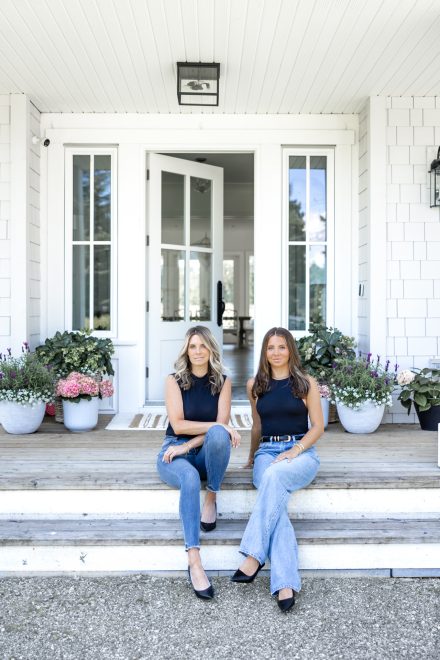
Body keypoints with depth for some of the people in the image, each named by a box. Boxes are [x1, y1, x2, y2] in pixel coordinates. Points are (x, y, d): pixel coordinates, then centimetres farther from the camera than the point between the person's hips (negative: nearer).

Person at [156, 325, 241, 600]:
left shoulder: (222, 381, 4)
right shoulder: (174, 380, -1)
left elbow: (222, 425, -6)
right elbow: (178, 425, -11)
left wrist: (188, 445, -16)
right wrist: (218, 425, -19)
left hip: (207, 453, 2)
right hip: (175, 449, -1)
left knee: (219, 435, -35)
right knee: (190, 478, -37)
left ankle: (212, 498, -15)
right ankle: (194, 562, -39)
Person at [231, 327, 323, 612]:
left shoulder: (306, 383, 6)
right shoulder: (255, 385, 14)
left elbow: (318, 426, 3)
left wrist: (296, 450, -12)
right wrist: (251, 457, 30)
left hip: (302, 451, -2)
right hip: (267, 451, 2)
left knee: (275, 475, -37)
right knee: (276, 501, -30)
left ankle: (254, 556, -36)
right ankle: (285, 584, -36)